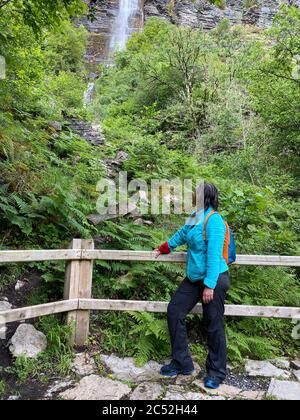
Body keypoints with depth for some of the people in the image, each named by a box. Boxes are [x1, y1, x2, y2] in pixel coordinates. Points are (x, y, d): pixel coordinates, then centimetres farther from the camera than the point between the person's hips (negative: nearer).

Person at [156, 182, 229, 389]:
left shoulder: (213, 220, -18)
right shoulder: (195, 218, 6)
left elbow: (214, 255, -22)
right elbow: (182, 234, 25)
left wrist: (209, 285, -23)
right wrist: (166, 247, 40)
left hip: (214, 279, -8)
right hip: (194, 278, 9)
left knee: (214, 325, 2)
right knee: (174, 311, 6)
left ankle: (217, 373, 22)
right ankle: (182, 363, 19)